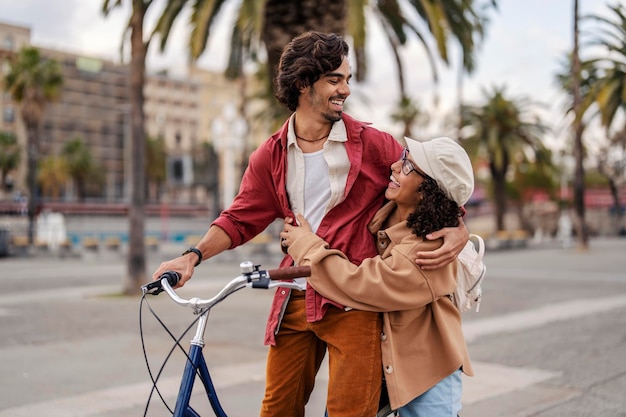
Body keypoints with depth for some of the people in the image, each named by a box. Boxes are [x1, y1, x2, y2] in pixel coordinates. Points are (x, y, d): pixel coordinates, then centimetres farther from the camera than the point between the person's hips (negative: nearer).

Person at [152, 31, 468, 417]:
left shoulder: (372, 144, -2)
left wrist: (458, 229, -16)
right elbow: (240, 219, 9)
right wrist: (193, 255, -6)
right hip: (296, 299, 3)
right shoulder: (272, 155, 7)